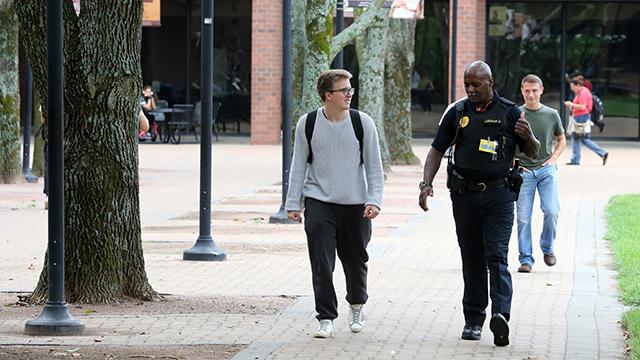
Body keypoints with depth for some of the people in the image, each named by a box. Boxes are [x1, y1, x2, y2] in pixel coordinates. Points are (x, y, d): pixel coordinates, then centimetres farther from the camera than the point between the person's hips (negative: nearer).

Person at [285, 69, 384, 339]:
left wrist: (374, 200, -7)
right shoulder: (308, 124, -1)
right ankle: (326, 319, -1)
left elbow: (374, 167, 2)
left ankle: (356, 306, 38)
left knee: (355, 261, 12)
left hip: (354, 205, 1)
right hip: (319, 203, -1)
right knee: (321, 264, -8)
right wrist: (293, 203, 4)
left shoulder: (362, 123, -2)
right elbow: (299, 166, 7)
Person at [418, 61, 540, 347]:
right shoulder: (457, 113, 8)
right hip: (464, 193, 3)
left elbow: (533, 153, 7)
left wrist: (528, 137, -16)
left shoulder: (509, 112, 2)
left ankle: (500, 314, -26)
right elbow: (437, 150, 12)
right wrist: (426, 183, -2)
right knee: (472, 259, 7)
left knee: (496, 256, -13)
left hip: (498, 194, -3)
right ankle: (473, 320, 12)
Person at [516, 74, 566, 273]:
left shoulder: (551, 115, 6)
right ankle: (525, 259, 6)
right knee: (523, 217, -2)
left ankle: (547, 248, 13)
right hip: (523, 171, -1)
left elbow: (561, 140, 20)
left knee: (551, 211, -11)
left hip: (546, 169, 1)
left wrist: (553, 158, 5)